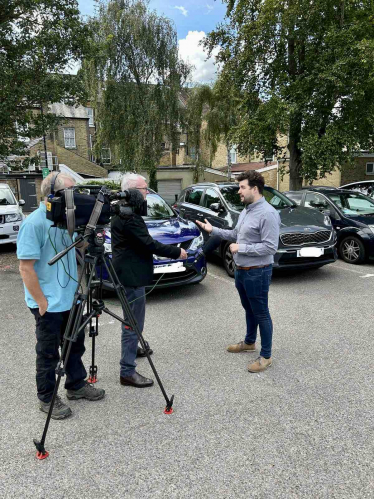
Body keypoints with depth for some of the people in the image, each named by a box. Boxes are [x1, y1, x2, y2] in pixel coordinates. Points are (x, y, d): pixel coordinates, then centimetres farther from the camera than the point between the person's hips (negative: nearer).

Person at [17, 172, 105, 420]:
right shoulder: (34, 223, -21)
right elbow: (26, 268, -20)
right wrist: (42, 303, -18)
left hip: (69, 298, 8)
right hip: (49, 304, -8)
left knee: (75, 345, 20)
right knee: (49, 354, 9)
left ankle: (77, 386, 38)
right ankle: (47, 399, 28)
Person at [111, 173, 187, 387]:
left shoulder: (123, 212, 12)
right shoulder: (129, 216, -22)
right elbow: (149, 244, -23)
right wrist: (176, 252, -12)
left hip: (130, 273, 11)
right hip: (131, 276, -11)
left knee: (132, 321, 28)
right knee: (133, 323, -3)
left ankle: (133, 347, 48)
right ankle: (127, 371, 5)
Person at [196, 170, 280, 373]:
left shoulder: (268, 214, -21)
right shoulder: (246, 210, 10)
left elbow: (270, 247, -24)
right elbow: (235, 234, 18)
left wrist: (241, 248, -21)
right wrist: (213, 230, 9)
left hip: (257, 272, -9)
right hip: (241, 270, 9)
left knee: (261, 313, 3)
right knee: (249, 309, 23)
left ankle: (266, 356, 17)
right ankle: (249, 342, 42)